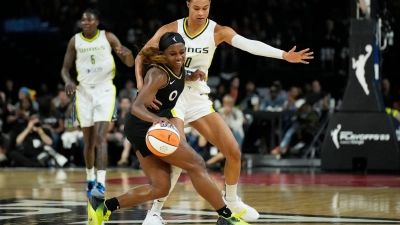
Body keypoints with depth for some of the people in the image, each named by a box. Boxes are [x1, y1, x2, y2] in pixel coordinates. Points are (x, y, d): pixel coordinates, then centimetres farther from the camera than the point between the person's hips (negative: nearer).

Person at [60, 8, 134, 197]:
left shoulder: (108, 37, -5)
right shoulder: (75, 41, 0)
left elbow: (130, 64, -5)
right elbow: (65, 68, 6)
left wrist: (126, 54, -29)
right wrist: (68, 82, -17)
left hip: (104, 90, -3)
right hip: (84, 91, 3)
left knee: (100, 137, -17)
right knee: (89, 141, 9)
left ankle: (101, 182, -23)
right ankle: (90, 178, 31)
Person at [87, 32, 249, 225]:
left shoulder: (179, 68, 3)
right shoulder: (158, 74, -21)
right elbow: (137, 107, -35)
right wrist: (156, 119, -52)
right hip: (144, 127, -9)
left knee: (160, 187, 6)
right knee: (196, 164, -9)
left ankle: (102, 206, 6)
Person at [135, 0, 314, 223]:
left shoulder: (217, 31, -5)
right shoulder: (172, 29, -8)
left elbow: (249, 44, -20)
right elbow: (142, 55, -9)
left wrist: (284, 55, -36)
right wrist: (141, 84, -29)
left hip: (199, 98, 4)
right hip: (173, 97, -4)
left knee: (234, 151, 0)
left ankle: (231, 201, 25)